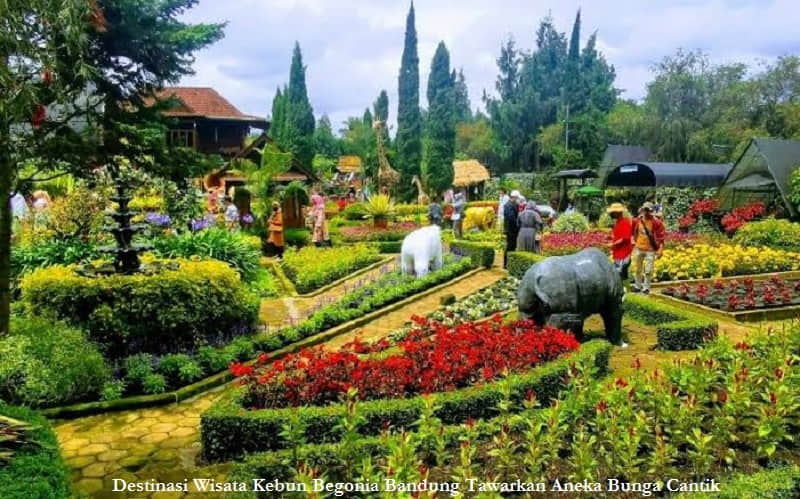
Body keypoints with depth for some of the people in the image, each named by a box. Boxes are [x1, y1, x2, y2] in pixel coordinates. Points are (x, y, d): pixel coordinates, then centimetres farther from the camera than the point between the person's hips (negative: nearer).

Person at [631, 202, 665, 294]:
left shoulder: (656, 222, -12)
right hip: (638, 249, 4)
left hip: (650, 250, -4)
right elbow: (632, 233, 13)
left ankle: (646, 287, 15)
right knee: (638, 269, 15)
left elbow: (661, 237, -11)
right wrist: (633, 243, 15)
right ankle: (638, 285, 30)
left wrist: (660, 250, -14)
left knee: (648, 270, 0)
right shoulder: (637, 221, -2)